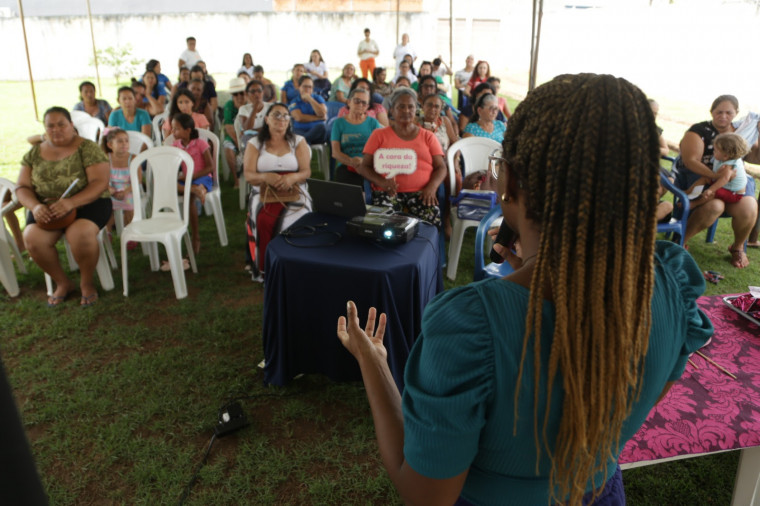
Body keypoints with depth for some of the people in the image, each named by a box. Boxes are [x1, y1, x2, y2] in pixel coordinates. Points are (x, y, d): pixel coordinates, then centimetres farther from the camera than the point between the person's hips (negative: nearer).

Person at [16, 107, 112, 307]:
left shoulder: (87, 148, -4)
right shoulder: (35, 153, 10)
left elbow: (100, 183, -14)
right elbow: (23, 187, 8)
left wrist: (71, 202, -28)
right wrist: (35, 206, -15)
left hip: (86, 203, -4)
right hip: (46, 207, 4)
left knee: (80, 233, -35)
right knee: (32, 238, -25)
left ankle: (87, 282, -6)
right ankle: (63, 283, 1)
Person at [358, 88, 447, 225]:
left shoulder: (428, 137, 18)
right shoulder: (379, 135, 15)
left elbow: (441, 168, 12)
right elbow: (364, 167, 9)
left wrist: (432, 187, -10)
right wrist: (381, 182, -12)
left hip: (420, 192, 1)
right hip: (389, 192, -1)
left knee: (432, 218, -30)